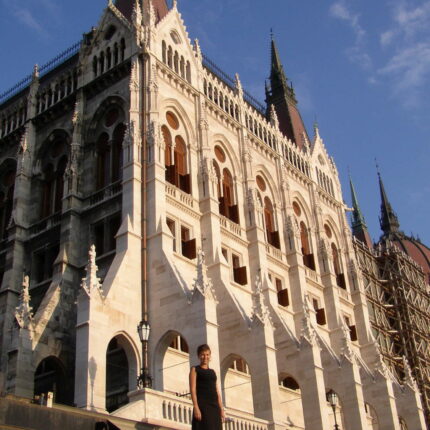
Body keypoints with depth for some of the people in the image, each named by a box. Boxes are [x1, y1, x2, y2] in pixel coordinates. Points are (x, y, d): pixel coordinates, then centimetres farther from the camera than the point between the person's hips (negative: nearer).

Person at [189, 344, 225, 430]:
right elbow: (193, 389, -6)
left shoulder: (213, 372, 21)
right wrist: (196, 407, -17)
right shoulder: (195, 369, 5)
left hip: (214, 406, 6)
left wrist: (221, 409, 8)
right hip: (202, 405, -6)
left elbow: (217, 392, 18)